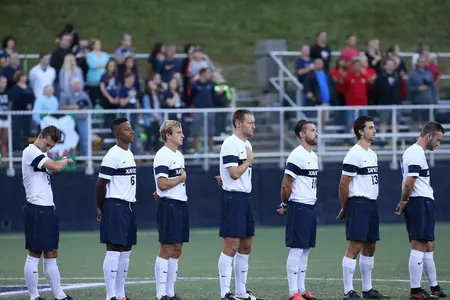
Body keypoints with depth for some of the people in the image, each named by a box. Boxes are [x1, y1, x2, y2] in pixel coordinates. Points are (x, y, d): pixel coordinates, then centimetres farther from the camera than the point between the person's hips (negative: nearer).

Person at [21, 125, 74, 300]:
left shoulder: (40, 155, 18)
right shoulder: (31, 151, -13)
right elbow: (56, 167, -20)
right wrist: (66, 161, -3)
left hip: (47, 210, 10)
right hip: (36, 210, -10)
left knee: (51, 255, 11)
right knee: (34, 254, -4)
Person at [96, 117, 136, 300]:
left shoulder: (129, 154, 14)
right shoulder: (113, 155, -14)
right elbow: (101, 184, -13)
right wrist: (100, 208, -5)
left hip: (129, 206, 9)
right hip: (115, 206, -9)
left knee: (125, 251, 10)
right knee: (113, 250, -9)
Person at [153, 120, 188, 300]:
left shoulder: (179, 155, 16)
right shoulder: (162, 155, -13)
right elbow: (163, 184, -21)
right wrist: (181, 178, -6)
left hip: (180, 204, 9)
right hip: (169, 206, -9)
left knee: (176, 250, 10)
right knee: (166, 250, -7)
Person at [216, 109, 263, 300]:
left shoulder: (247, 144, 15)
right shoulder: (230, 144, -14)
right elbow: (235, 173, -21)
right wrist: (249, 160, -6)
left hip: (245, 197, 9)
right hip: (233, 198, -9)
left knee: (246, 246, 12)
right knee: (231, 246, -9)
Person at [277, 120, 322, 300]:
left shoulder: (314, 156, 14)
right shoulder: (297, 156, -14)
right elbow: (286, 185, -14)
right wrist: (285, 204, 0)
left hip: (310, 207, 9)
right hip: (299, 208, -9)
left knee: (306, 250, 10)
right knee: (296, 250, -7)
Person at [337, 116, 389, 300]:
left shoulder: (372, 154, 16)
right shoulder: (354, 154, -13)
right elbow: (344, 184, -13)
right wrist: (344, 208, -5)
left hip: (371, 204, 9)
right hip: (358, 204, -9)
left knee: (369, 247, 13)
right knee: (355, 247, -10)